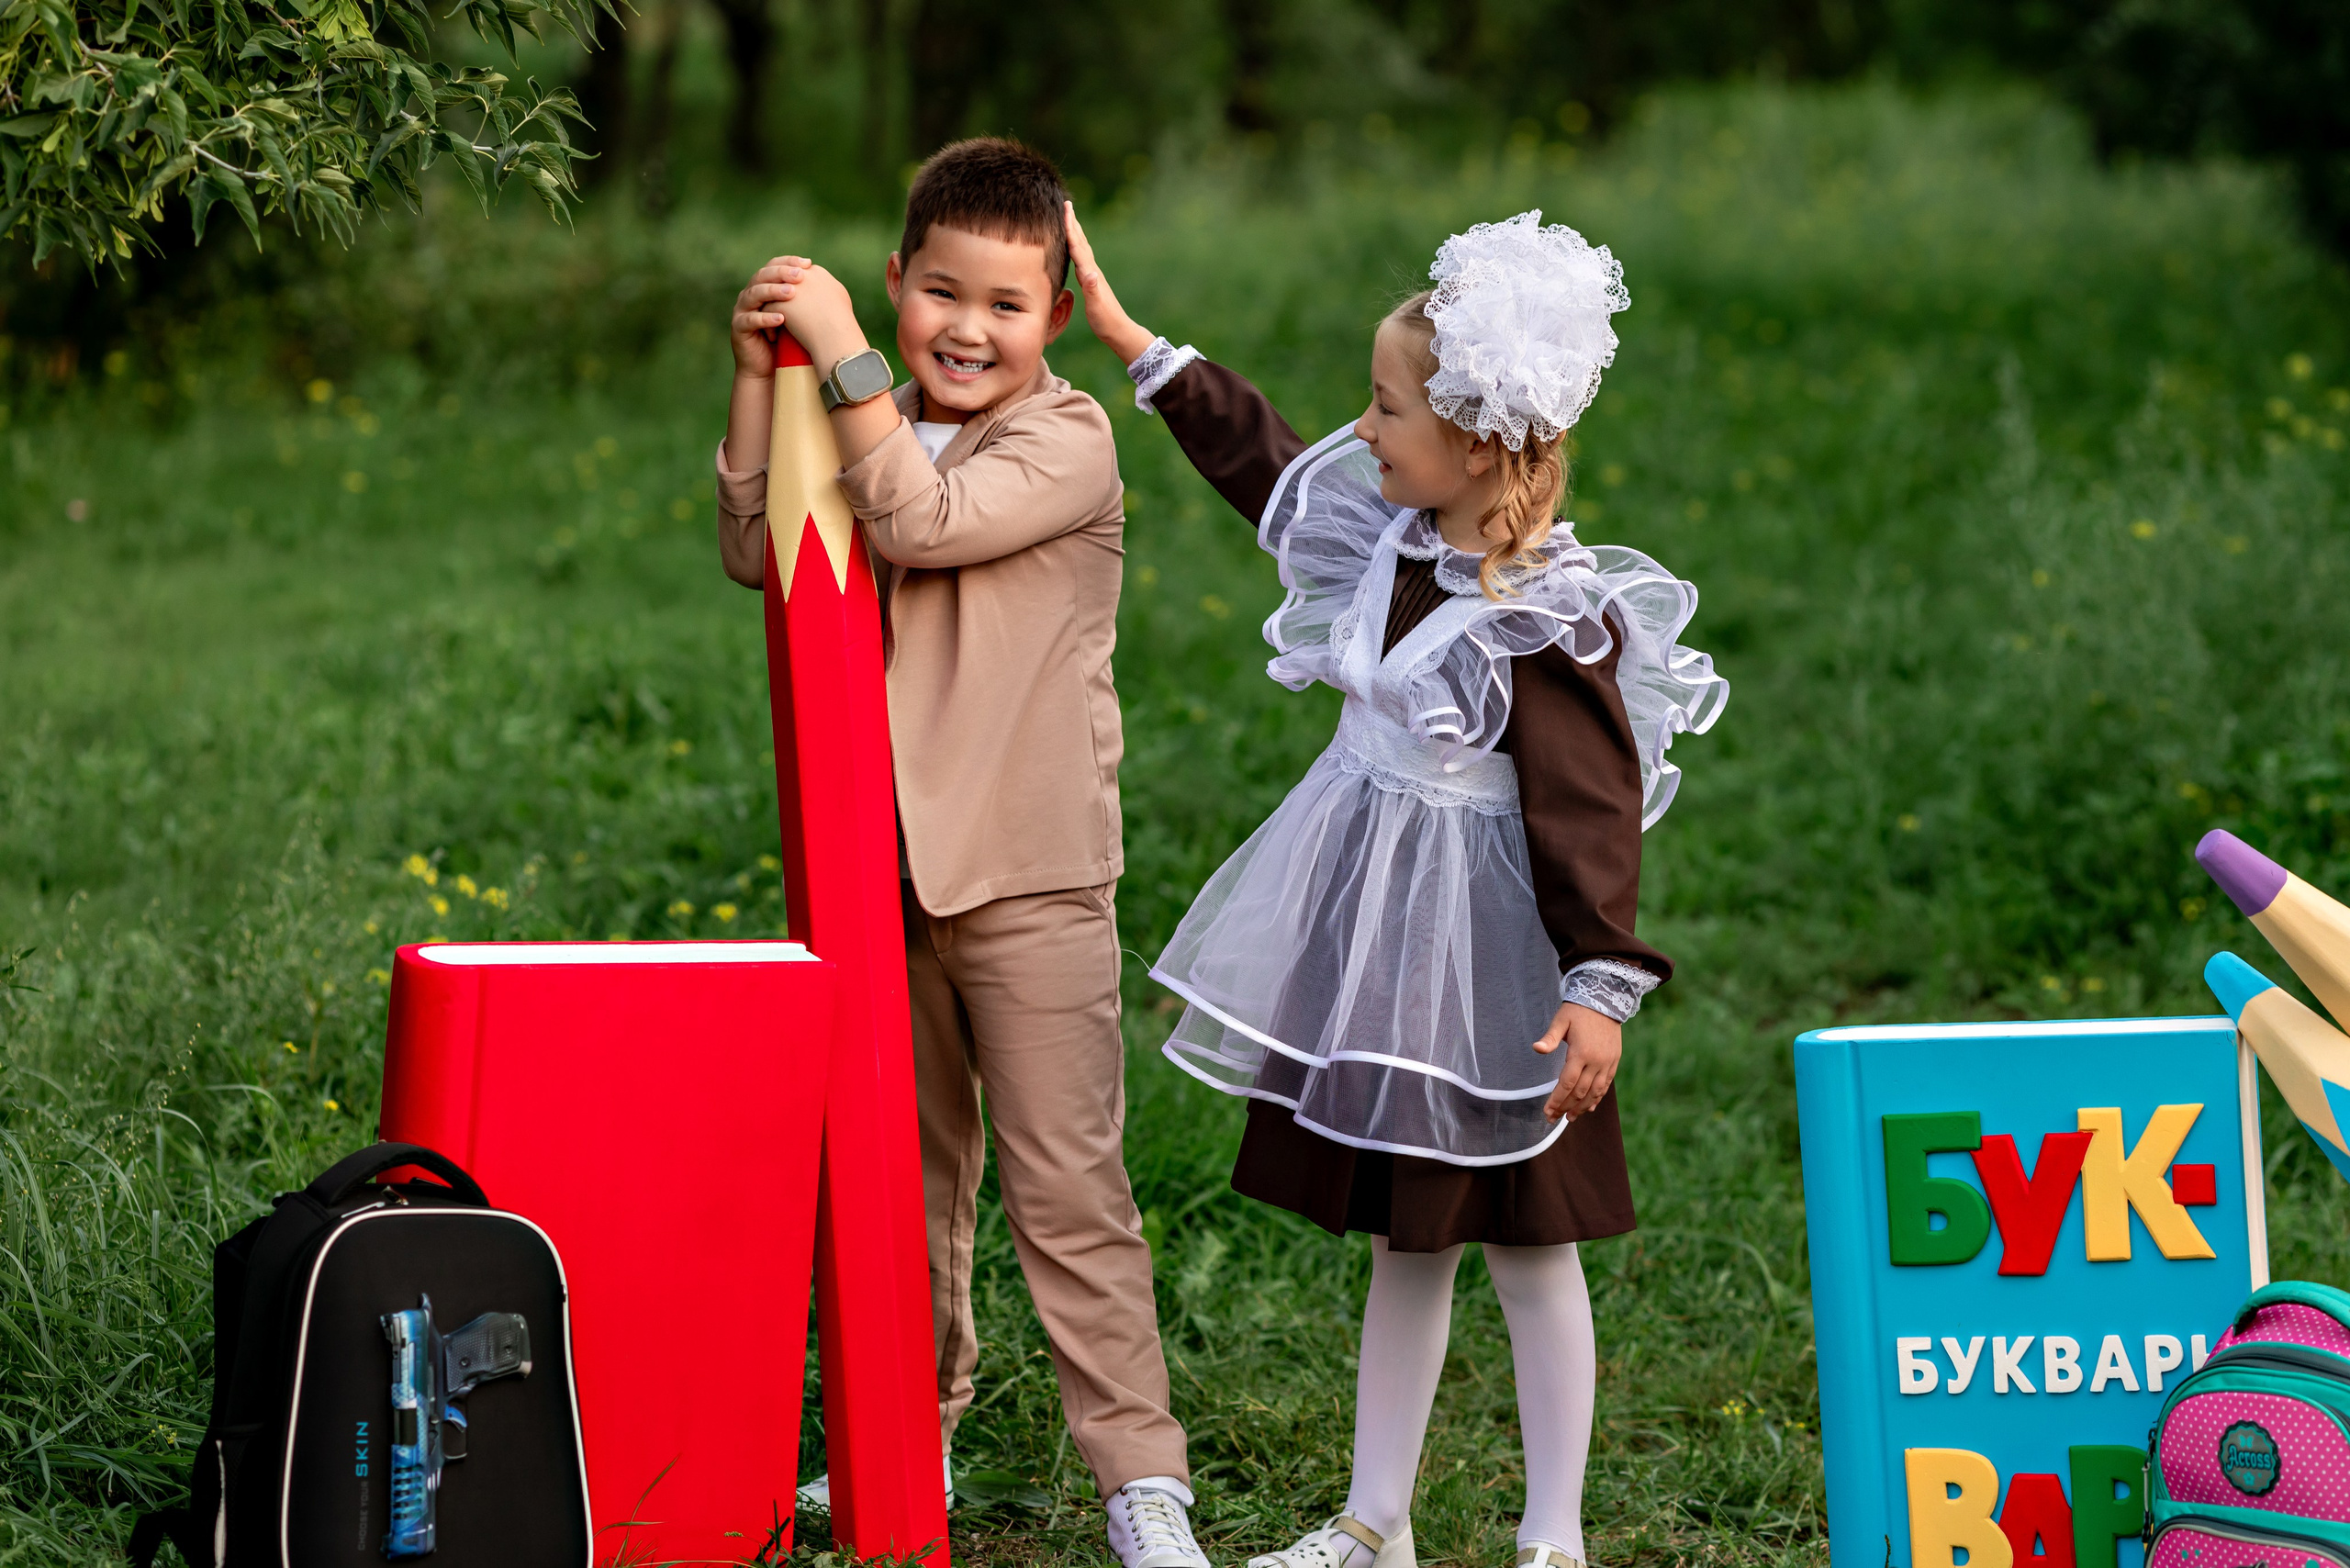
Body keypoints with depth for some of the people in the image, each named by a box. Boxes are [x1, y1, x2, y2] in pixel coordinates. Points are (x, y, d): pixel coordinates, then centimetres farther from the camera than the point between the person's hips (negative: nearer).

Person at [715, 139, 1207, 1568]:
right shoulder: (880, 430, 12)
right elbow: (758, 553, 3)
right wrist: (762, 377, -4)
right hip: (883, 865, 6)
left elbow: (927, 523, -21)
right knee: (909, 1173, 15)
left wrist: (841, 353, -19)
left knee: (1067, 1186, -7)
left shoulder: (1067, 441, -8)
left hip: (1029, 874, -6)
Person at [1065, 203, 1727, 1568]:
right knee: (1405, 1240, 17)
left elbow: (1591, 811, -22)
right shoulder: (1392, 538, 2)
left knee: (1527, 1242, 4)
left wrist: (1599, 990, -26)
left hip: (1489, 962, -8)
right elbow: (1259, 453, 17)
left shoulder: (1549, 623, -21)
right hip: (1382, 943, 8)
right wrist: (1130, 338, 19)